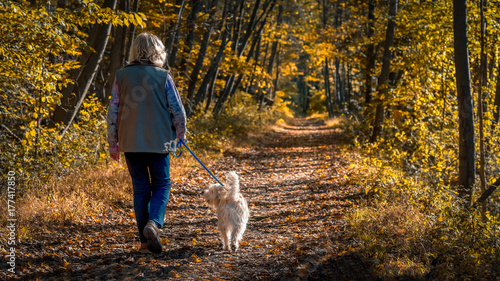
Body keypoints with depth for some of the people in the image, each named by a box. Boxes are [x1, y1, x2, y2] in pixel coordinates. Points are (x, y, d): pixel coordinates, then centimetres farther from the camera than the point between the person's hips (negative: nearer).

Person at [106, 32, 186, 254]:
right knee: (161, 184, 11)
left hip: (130, 143, 2)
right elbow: (177, 109, -1)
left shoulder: (121, 76, 1)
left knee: (141, 188, 10)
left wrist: (113, 144, 10)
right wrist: (181, 133, 16)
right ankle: (154, 223, -14)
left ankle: (145, 241, 11)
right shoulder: (163, 77, -5)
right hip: (158, 141, -2)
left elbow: (113, 112, 2)